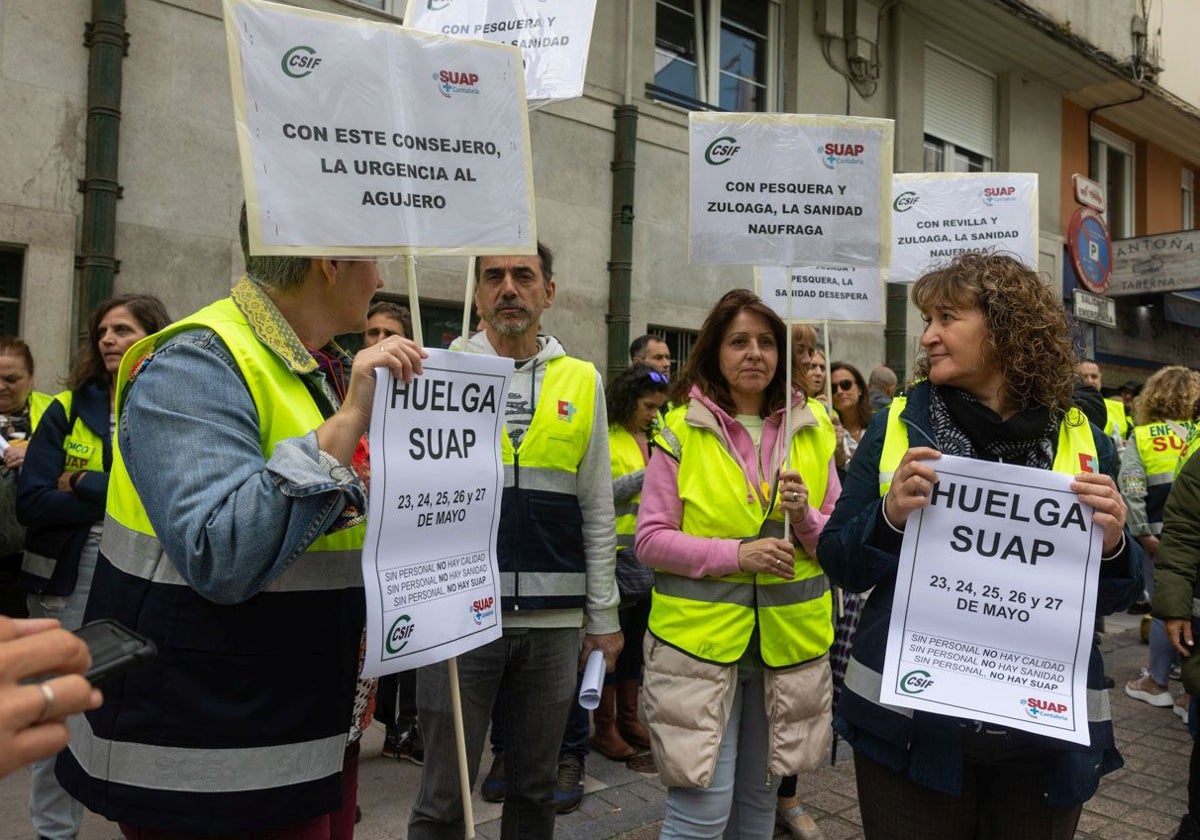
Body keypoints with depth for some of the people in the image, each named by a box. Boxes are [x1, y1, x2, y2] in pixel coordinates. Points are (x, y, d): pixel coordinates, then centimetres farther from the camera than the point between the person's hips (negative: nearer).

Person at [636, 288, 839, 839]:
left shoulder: (813, 432, 7)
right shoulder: (681, 430, -4)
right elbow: (649, 540, -6)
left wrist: (804, 517, -13)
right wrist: (736, 554, -18)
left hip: (788, 639, 4)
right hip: (700, 636, -3)